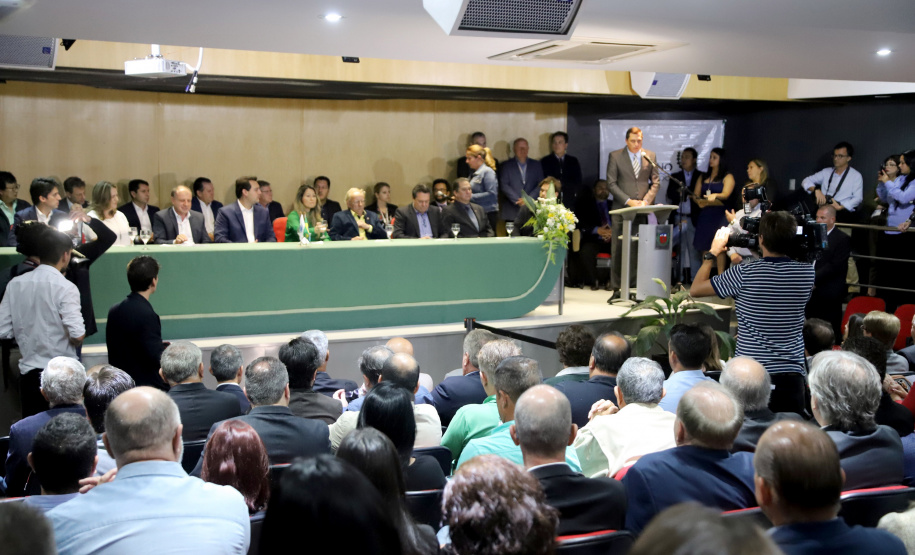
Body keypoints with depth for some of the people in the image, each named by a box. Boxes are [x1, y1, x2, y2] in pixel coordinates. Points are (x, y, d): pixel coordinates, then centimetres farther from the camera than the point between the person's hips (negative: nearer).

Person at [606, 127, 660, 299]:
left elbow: (655, 182, 10)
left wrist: (646, 201, -5)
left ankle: (635, 288, 2)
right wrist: (628, 201, -11)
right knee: (619, 251, -2)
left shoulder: (650, 156, 10)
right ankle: (616, 289, 3)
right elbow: (611, 183, -1)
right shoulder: (615, 156, 3)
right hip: (622, 210, -2)